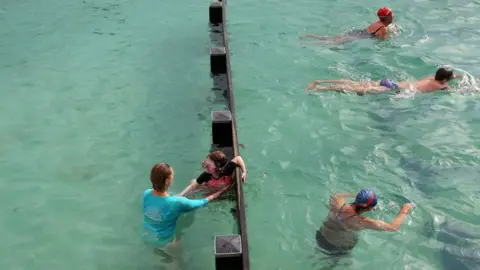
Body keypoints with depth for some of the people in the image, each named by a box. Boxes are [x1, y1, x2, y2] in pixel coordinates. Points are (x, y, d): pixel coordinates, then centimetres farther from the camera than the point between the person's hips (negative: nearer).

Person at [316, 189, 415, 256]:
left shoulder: (336, 201, -25)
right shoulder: (363, 222, -35)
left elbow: (336, 196, 4)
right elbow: (393, 227, -27)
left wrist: (352, 195, 7)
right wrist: (404, 211, -13)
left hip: (321, 238, 3)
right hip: (337, 248, -3)